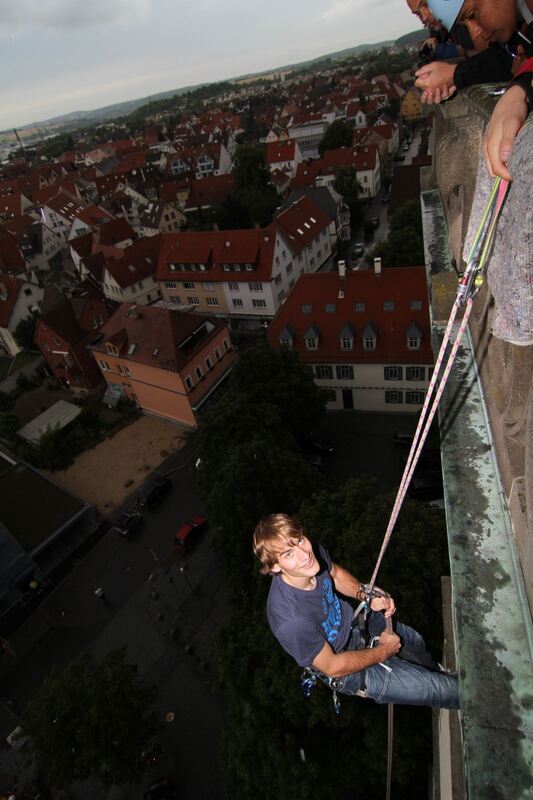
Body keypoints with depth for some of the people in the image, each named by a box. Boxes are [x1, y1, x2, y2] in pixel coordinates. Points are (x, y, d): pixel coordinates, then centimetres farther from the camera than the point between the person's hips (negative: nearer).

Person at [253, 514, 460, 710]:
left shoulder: (314, 551, -24)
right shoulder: (291, 621, -42)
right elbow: (333, 667, -25)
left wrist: (367, 596, -16)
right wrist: (383, 652, -12)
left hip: (353, 620, 6)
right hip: (346, 669, -6)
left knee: (416, 641, 30)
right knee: (452, 690, -1)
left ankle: (434, 670, 63)